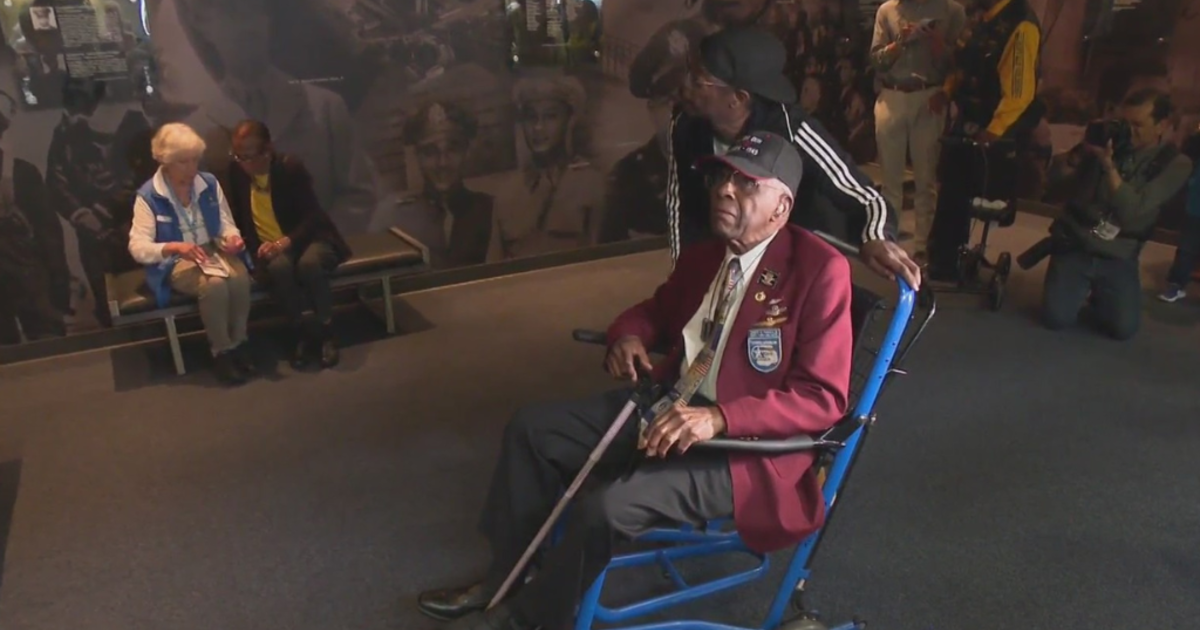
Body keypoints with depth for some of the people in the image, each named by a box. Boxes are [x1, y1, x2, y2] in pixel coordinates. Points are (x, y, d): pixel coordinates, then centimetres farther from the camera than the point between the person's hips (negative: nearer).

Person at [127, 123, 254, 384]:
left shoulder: (210, 183, 4)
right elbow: (138, 247, -15)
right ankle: (221, 351, -16)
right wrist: (175, 247, -33)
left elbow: (226, 223, 9)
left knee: (240, 277, -31)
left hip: (213, 250, 4)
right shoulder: (148, 196, -8)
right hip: (175, 261, -4)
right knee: (214, 284, -36)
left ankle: (239, 342, -11)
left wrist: (232, 238, -17)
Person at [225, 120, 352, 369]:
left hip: (307, 237, -2)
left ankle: (326, 330, -18)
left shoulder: (291, 167, -12)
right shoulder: (237, 171, 0)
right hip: (269, 247, 2)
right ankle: (301, 333, -18)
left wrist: (286, 241, -30)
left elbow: (313, 215, -16)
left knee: (309, 263, -38)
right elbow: (237, 215, 13)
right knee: (279, 267, -35)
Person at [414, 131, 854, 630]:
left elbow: (823, 397, -20)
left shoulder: (820, 270, -15)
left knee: (605, 507, -28)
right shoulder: (703, 254, 8)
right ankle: (505, 580, 15)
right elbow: (658, 310, 25)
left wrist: (718, 418, -33)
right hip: (669, 405, 8)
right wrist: (628, 335, 0)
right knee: (531, 428, 0)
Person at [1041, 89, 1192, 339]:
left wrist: (1109, 166, -27)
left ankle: (1097, 296, 20)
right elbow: (1057, 179, 0)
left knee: (1123, 328, -14)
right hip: (1074, 245, 0)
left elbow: (1132, 211, -17)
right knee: (1055, 317, -17)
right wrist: (1082, 151, -16)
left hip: (1118, 258, 0)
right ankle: (1081, 290, 18)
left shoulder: (1175, 163, -5)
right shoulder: (1109, 140, -1)